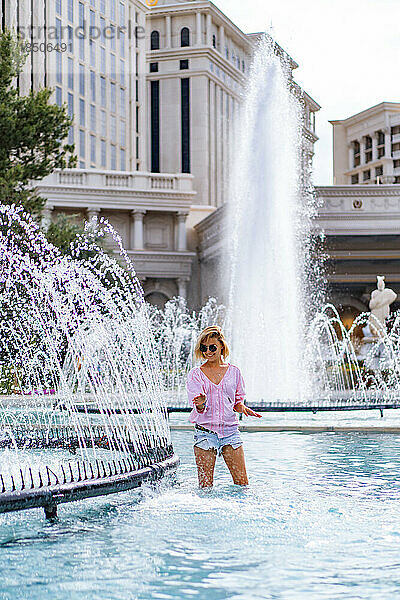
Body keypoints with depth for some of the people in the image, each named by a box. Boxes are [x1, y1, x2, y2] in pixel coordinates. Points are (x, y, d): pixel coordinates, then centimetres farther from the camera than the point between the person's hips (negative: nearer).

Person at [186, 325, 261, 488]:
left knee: (242, 483, -2)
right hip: (205, 431, -2)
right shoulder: (196, 374, 3)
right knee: (205, 487, -3)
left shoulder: (233, 371, 9)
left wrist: (243, 408, -7)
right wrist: (200, 404, -31)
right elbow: (199, 408, -7)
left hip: (230, 430, 2)